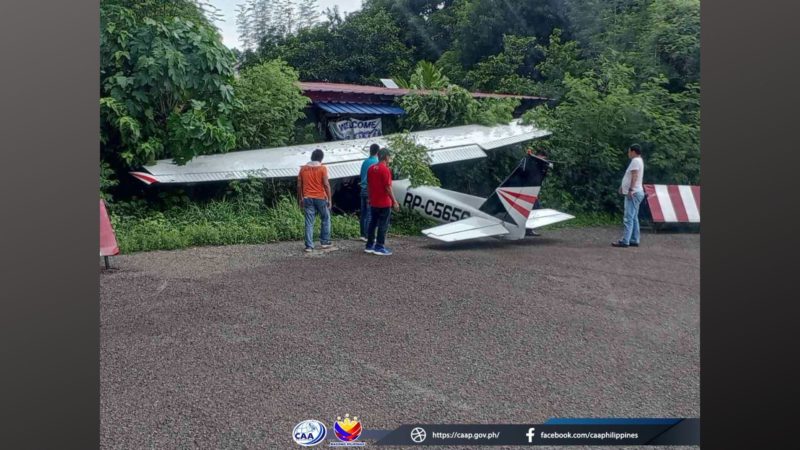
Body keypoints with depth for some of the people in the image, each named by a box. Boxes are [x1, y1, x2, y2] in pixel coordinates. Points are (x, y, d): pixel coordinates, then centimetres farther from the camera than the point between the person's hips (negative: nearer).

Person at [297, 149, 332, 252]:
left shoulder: (303, 168, 5)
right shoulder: (322, 168, -6)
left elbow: (299, 185, 6)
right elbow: (326, 184, -10)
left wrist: (301, 199, 15)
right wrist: (329, 199, -4)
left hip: (308, 198, 3)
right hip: (320, 198, -3)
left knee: (309, 222, 3)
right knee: (326, 219, 15)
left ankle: (309, 246, 0)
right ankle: (325, 242, 16)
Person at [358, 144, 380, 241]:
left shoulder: (365, 162, 11)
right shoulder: (376, 163, -11)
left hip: (363, 190, 7)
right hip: (371, 191, -7)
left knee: (363, 213, 10)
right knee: (370, 214, -4)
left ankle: (363, 234, 14)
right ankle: (368, 236, -3)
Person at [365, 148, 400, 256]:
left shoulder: (371, 169, 8)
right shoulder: (385, 169, -15)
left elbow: (368, 185, 12)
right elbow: (388, 187, -17)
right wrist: (394, 201, -12)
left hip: (373, 202, 7)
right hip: (384, 203, -7)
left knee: (372, 223, 13)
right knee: (383, 225, -1)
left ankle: (369, 246, 17)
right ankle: (379, 247, 1)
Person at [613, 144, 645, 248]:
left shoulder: (635, 161, -12)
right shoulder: (638, 161, 20)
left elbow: (634, 176, -23)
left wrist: (630, 189, -29)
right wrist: (623, 186, 27)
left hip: (633, 193, -11)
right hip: (633, 193, 11)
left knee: (628, 218, -14)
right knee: (634, 218, 13)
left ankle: (625, 241, -17)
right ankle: (634, 240, 16)